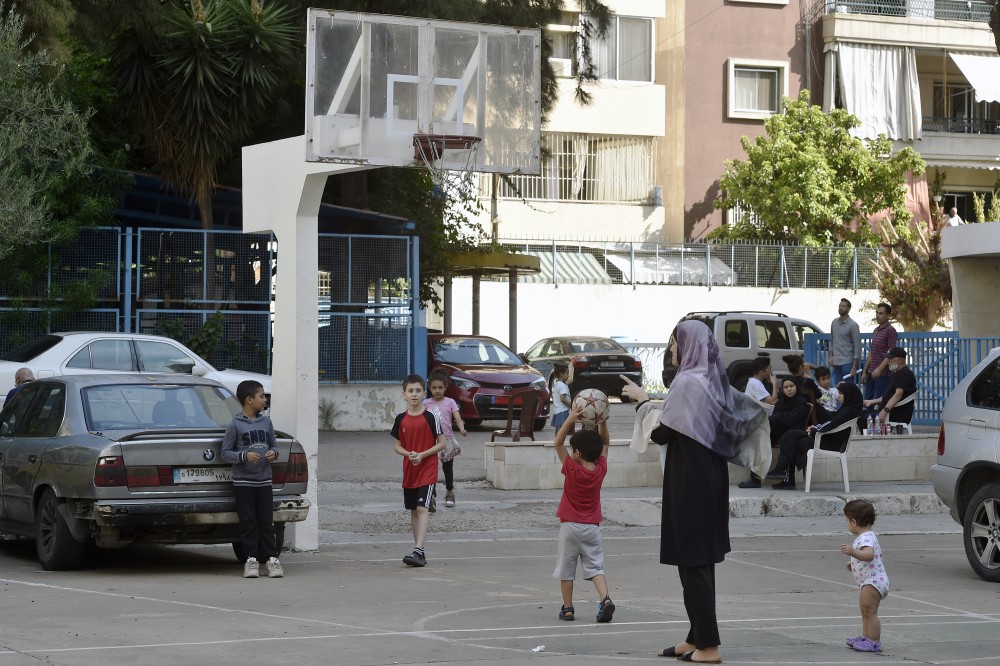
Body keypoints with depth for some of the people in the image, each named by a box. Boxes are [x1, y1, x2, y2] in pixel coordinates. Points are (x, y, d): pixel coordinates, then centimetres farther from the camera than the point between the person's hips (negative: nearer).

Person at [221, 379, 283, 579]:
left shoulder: (266, 422, 8)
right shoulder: (235, 425, -6)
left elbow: (274, 445, 18)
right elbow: (225, 452, -5)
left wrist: (273, 453, -5)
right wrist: (244, 456, -21)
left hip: (264, 480, 4)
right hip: (243, 482, -4)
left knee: (266, 522, 3)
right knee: (248, 523, -1)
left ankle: (271, 558, 5)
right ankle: (251, 559, 3)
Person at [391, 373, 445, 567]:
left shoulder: (431, 417, -7)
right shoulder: (401, 419, 4)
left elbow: (441, 444, -4)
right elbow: (397, 445, 10)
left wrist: (422, 455, -16)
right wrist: (408, 454, -11)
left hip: (427, 470, -5)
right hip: (409, 471, 5)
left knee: (422, 508, -15)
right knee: (413, 511, 10)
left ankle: (418, 551, -22)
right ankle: (420, 553, 20)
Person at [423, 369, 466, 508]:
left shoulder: (450, 402, -1)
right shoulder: (426, 403, 3)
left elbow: (458, 418, -12)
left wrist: (462, 429, -31)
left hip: (447, 440, 0)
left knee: (448, 468, 12)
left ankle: (449, 494, 28)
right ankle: (430, 497, -2)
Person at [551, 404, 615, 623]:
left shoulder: (572, 469, -12)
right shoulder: (601, 469, -3)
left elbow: (558, 443, -6)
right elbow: (605, 443, 12)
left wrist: (570, 420, -13)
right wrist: (602, 422, 0)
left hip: (570, 525, -3)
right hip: (592, 527, 3)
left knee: (566, 568, 7)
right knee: (595, 566, 2)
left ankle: (567, 607, 10)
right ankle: (604, 598, -20)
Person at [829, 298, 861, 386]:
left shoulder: (853, 325, -10)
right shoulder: (834, 323, 9)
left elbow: (857, 346, -11)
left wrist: (854, 367, -15)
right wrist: (831, 356, 10)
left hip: (847, 363, -6)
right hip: (836, 362, 6)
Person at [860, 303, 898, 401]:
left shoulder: (890, 331, -9)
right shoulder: (875, 331, 17)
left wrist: (879, 369, -26)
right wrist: (865, 371, 18)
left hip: (883, 373, -8)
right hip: (872, 373, 8)